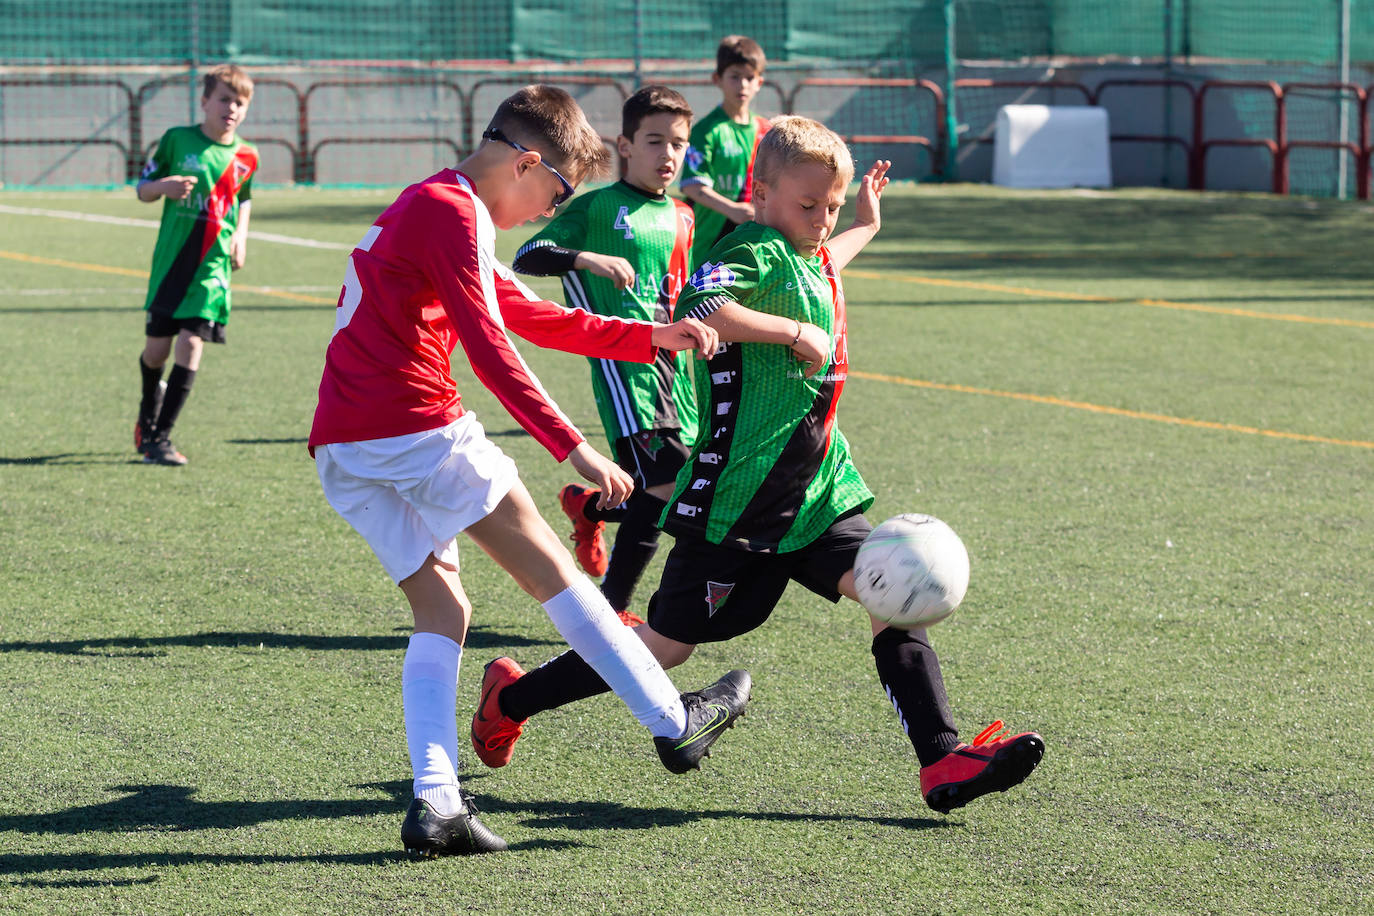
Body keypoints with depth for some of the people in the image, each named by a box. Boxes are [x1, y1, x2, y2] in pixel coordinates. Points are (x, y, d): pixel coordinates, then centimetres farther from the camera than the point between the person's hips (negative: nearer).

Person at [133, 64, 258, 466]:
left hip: (213, 264, 1)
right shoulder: (177, 140, -2)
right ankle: (149, 408, 38)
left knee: (191, 343, -12)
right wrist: (163, 187, -17)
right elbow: (143, 189, 5)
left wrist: (240, 234, 8)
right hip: (171, 260, -1)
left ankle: (160, 436, -6)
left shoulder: (245, 156, 5)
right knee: (157, 348, 4)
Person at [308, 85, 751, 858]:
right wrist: (572, 448, -17)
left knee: (441, 610, 9)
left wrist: (652, 338, 25)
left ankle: (435, 802, -5)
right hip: (417, 424, -9)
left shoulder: (425, 209, 25)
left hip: (341, 448, 9)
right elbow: (490, 348, -16)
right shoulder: (454, 213, -7)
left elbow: (536, 317, 28)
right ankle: (674, 724, 7)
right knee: (548, 566, 1)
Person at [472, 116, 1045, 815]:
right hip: (734, 501, -8)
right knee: (667, 644, 2)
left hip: (814, 490, 8)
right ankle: (511, 699, 21)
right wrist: (795, 332, -28)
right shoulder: (755, 251, -14)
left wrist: (865, 225, 46)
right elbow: (696, 307, -36)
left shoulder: (808, 259, 15)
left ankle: (942, 762, -18)